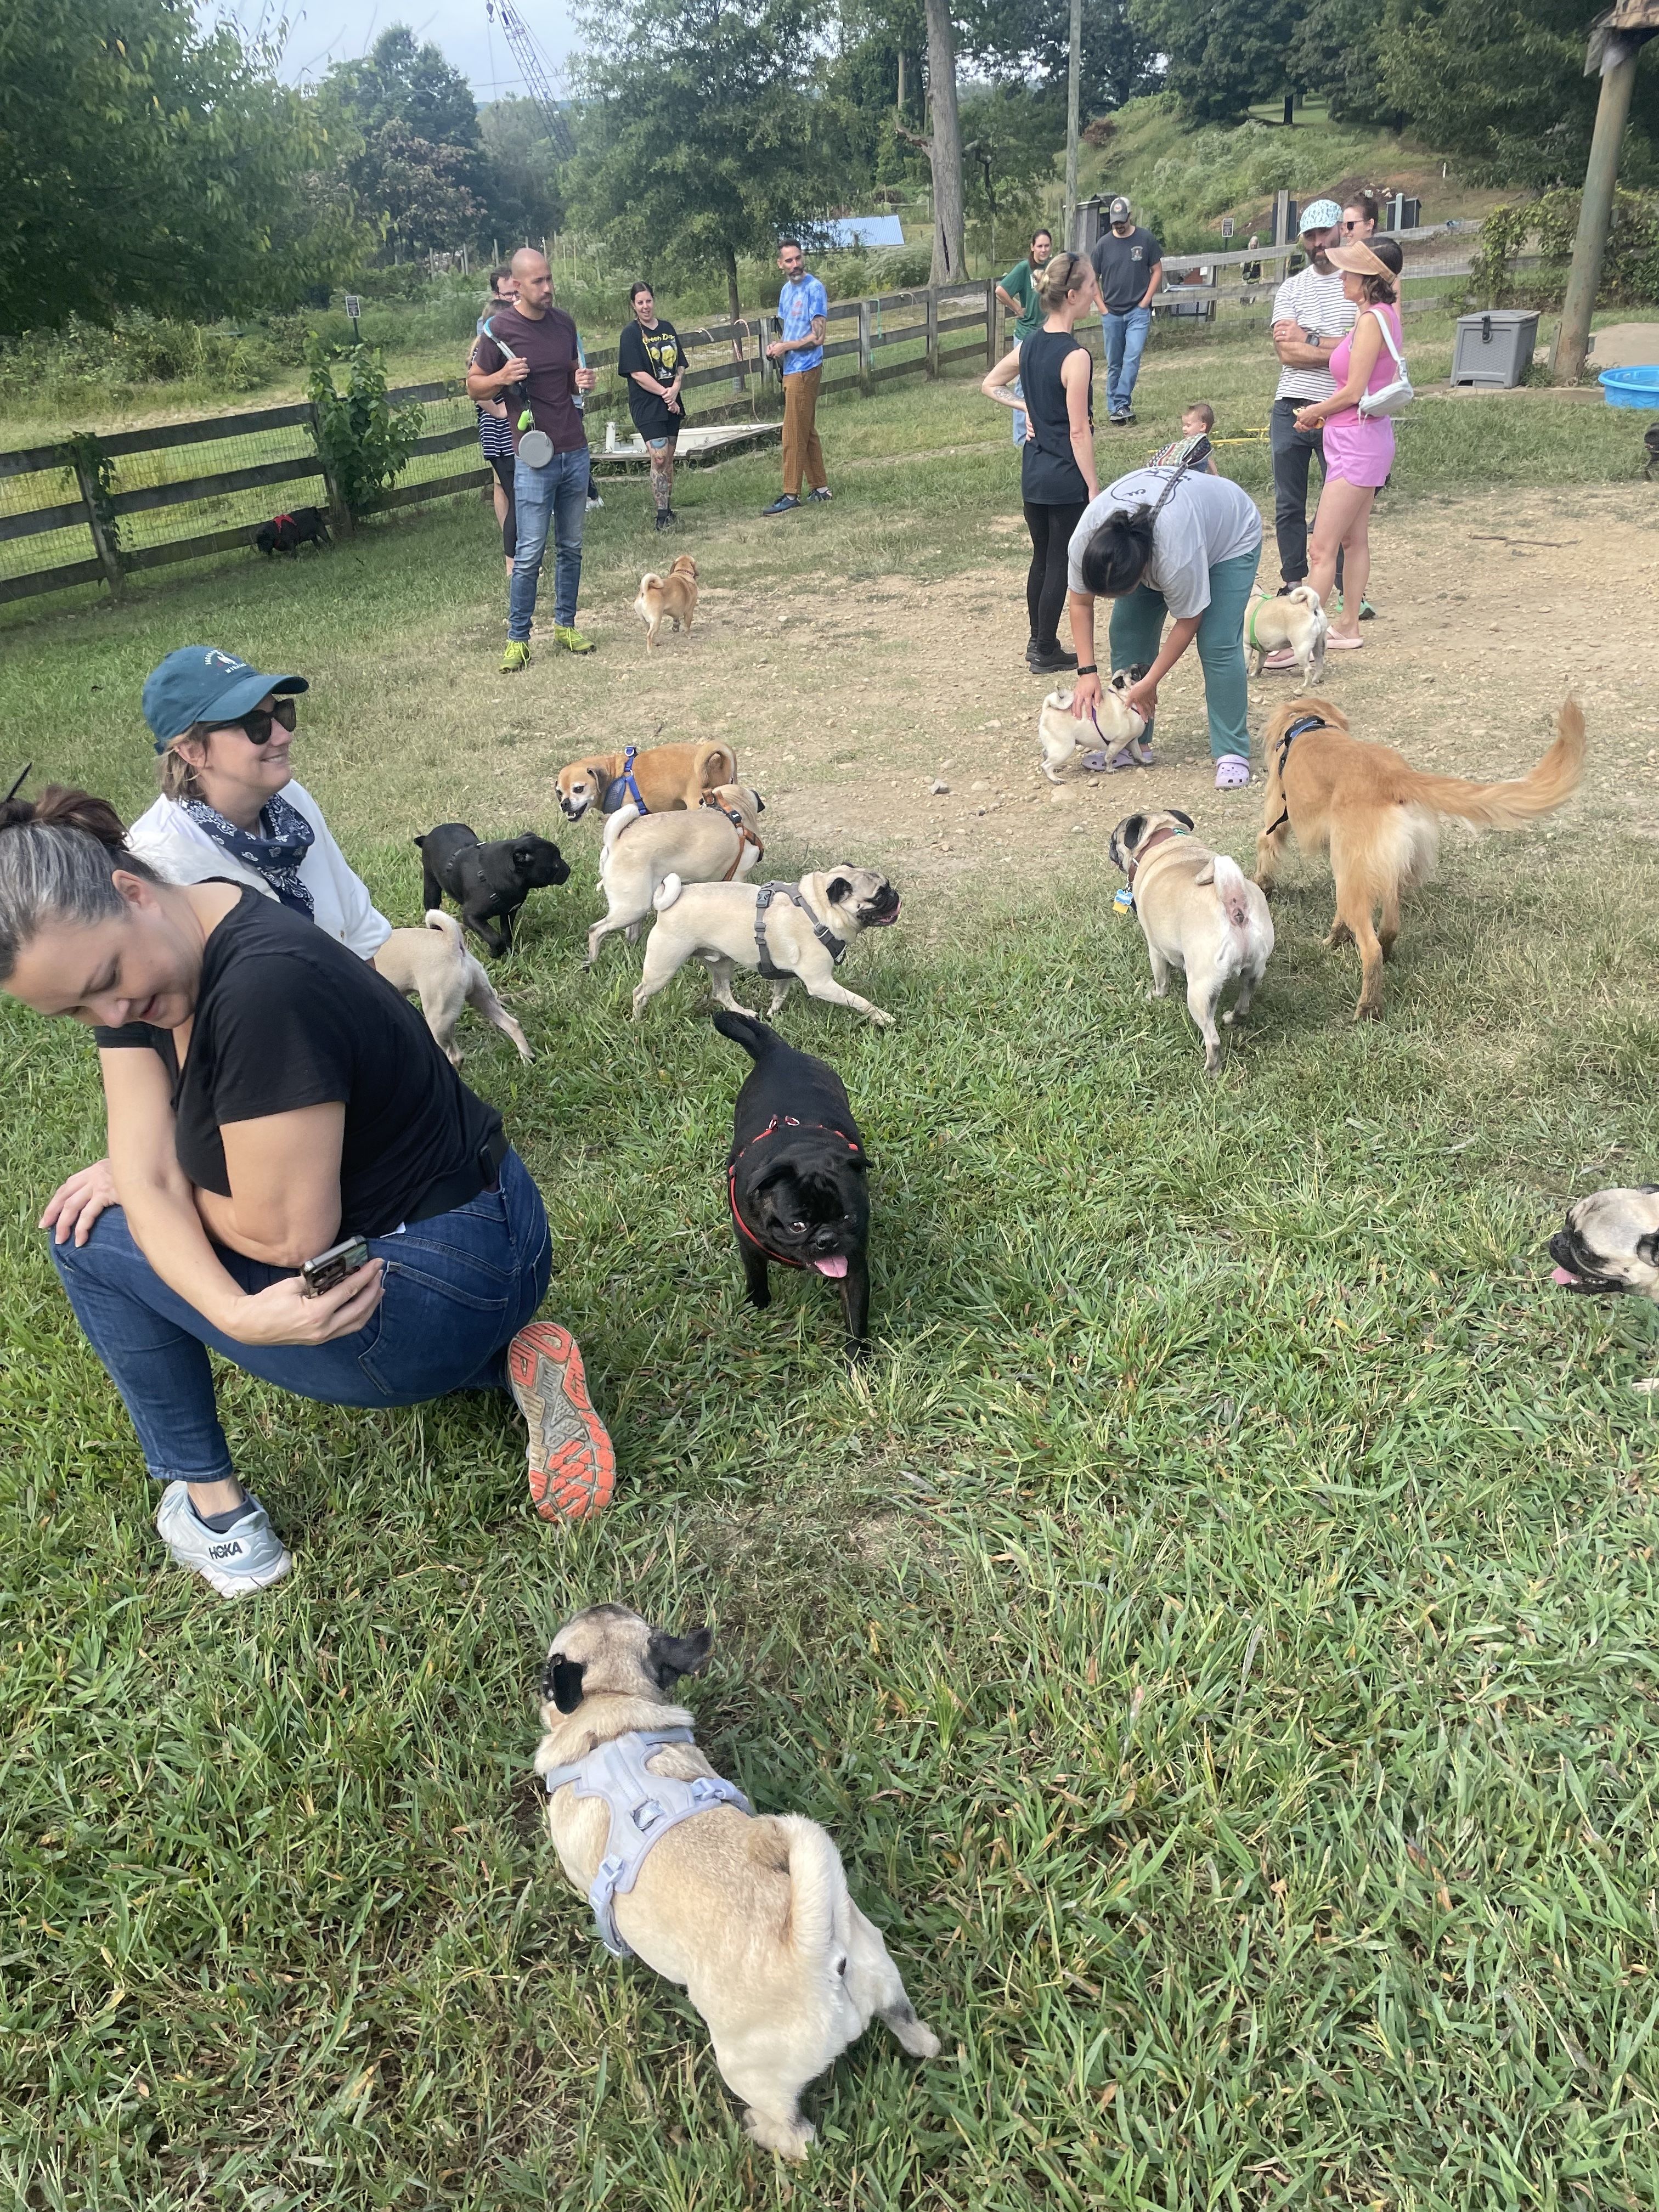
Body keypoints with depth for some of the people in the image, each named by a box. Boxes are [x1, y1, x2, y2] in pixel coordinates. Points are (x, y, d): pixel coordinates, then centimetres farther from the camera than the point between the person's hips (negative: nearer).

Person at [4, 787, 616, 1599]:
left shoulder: (266, 986, -29)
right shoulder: (131, 963, -2)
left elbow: (290, 1235, -23)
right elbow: (148, 1181, -7)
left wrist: (180, 1184, -5)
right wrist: (236, 1312, -23)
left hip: (446, 1291, -9)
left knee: (91, 1244, 2)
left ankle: (212, 1508, 13)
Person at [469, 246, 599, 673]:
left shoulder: (564, 322, 8)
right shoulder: (499, 329, -7)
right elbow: (474, 384, 1)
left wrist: (584, 381, -1)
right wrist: (502, 378, -20)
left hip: (576, 453, 5)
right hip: (534, 458, -5)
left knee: (571, 547, 10)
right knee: (529, 553, -5)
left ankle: (565, 625, 21)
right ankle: (517, 640, 2)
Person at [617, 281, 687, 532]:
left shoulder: (667, 328, 12)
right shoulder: (631, 334, -5)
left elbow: (680, 364, 11)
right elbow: (637, 373, -11)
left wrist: (675, 389, -8)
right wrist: (664, 393, -14)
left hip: (672, 404, 6)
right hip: (647, 405, -6)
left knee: (668, 459, 9)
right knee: (659, 458, -13)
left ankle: (669, 511, 18)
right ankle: (662, 516, -11)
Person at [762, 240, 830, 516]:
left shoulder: (814, 289, -12)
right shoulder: (786, 290, 14)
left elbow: (818, 336, -17)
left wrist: (786, 347, -13)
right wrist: (776, 345, 4)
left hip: (805, 369, -9)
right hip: (790, 369, 9)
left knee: (794, 436, -8)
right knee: (806, 432, 13)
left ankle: (791, 495, -5)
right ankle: (820, 488, 20)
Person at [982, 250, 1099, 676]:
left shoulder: (1030, 346, 3)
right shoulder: (1076, 356, -19)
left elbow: (989, 386, 18)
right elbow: (1079, 431, -19)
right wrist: (1094, 488, -13)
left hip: (1033, 473, 7)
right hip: (1066, 479, -7)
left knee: (1042, 558, 18)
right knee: (1060, 565, 4)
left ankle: (1037, 641, 29)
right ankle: (1046, 653, 11)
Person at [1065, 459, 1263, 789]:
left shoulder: (1178, 556, -44)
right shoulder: (1084, 541, -31)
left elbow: (1188, 621, -27)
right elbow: (1080, 604, -14)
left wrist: (1150, 683, -21)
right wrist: (1087, 672, -17)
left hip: (1230, 532, -5)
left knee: (1218, 644, -19)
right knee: (1126, 631, -7)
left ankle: (1232, 753, -11)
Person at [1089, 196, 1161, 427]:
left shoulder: (1146, 239, 0)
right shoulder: (1104, 243, 3)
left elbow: (1157, 271, 5)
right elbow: (1093, 278, 9)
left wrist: (1146, 300, -4)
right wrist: (1101, 306, 0)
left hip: (1138, 311, -2)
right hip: (1111, 313, 2)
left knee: (1133, 358, -15)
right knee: (1114, 363, 7)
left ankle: (1120, 404, -13)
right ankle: (1116, 408, 15)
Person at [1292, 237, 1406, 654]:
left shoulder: (1371, 320, -17)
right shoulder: (1385, 312, 7)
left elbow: (1354, 392, -18)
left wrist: (1315, 412, -3)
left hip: (1358, 442, -10)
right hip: (1363, 440, 10)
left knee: (1323, 549, -10)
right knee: (1354, 539, 16)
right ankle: (1348, 625, 24)